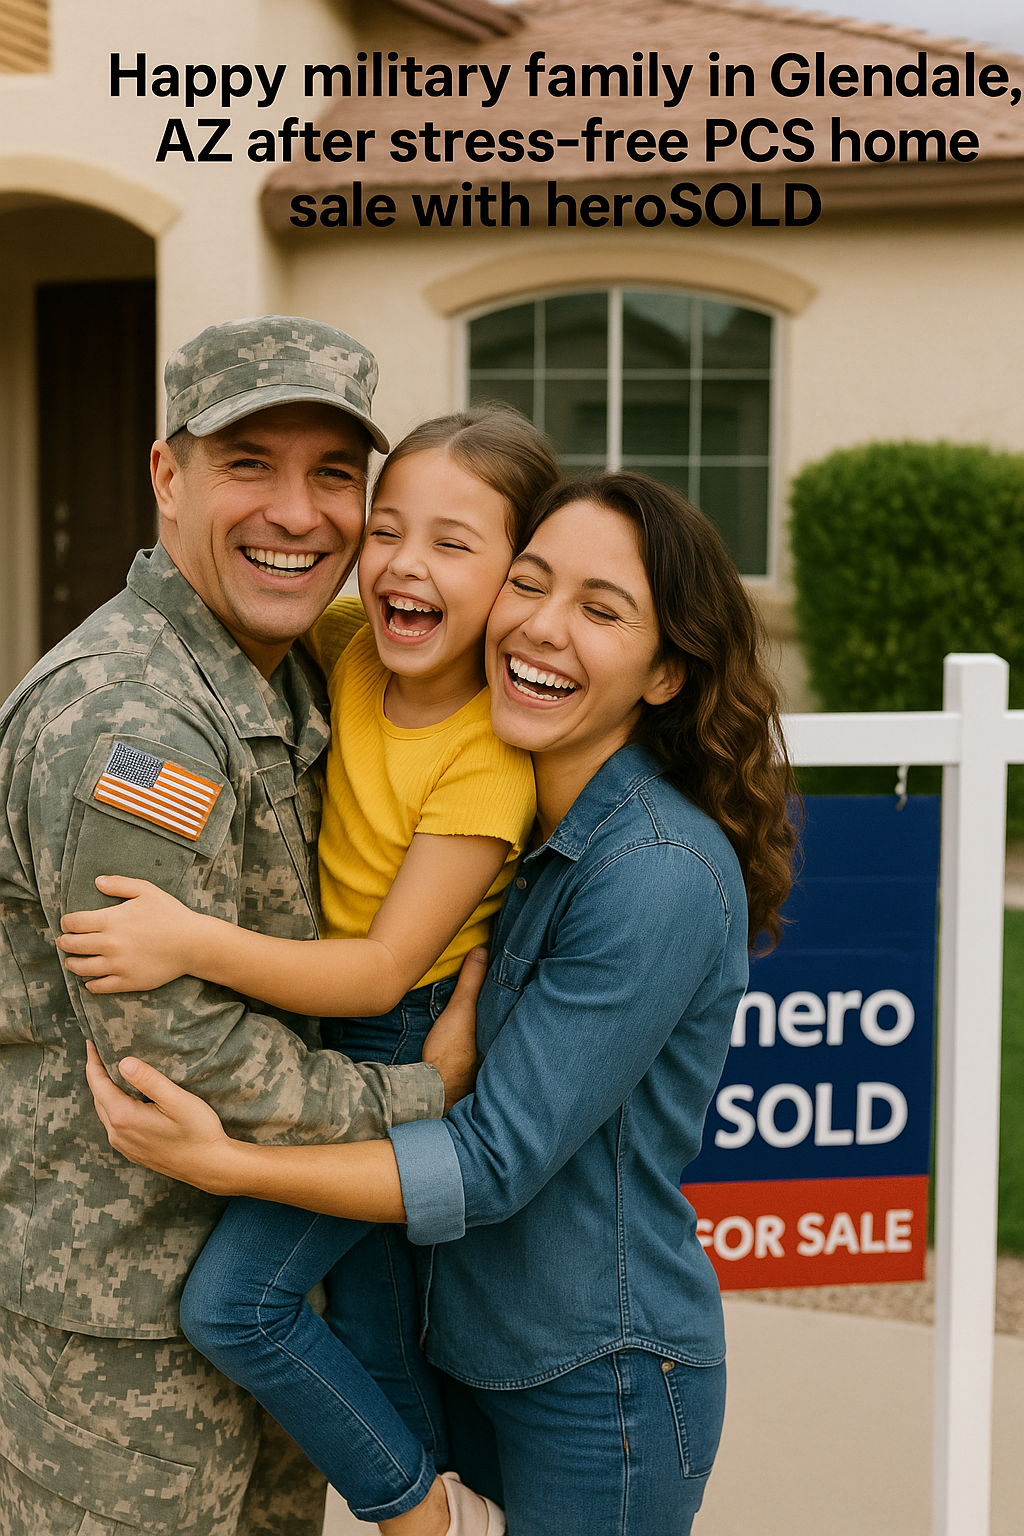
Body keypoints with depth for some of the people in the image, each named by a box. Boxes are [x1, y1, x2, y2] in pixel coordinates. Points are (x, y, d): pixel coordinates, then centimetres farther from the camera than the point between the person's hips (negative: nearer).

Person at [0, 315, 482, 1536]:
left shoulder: (284, 683, 7)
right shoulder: (120, 718, -25)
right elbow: (169, 1048, -25)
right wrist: (416, 1102, -14)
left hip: (258, 1266, 9)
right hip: (117, 1310, -9)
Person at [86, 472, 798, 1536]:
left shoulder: (664, 874, -24)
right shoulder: (518, 827, 1)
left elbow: (496, 1163, -23)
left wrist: (221, 1164, -27)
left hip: (602, 1391, -7)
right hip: (481, 1349, 7)